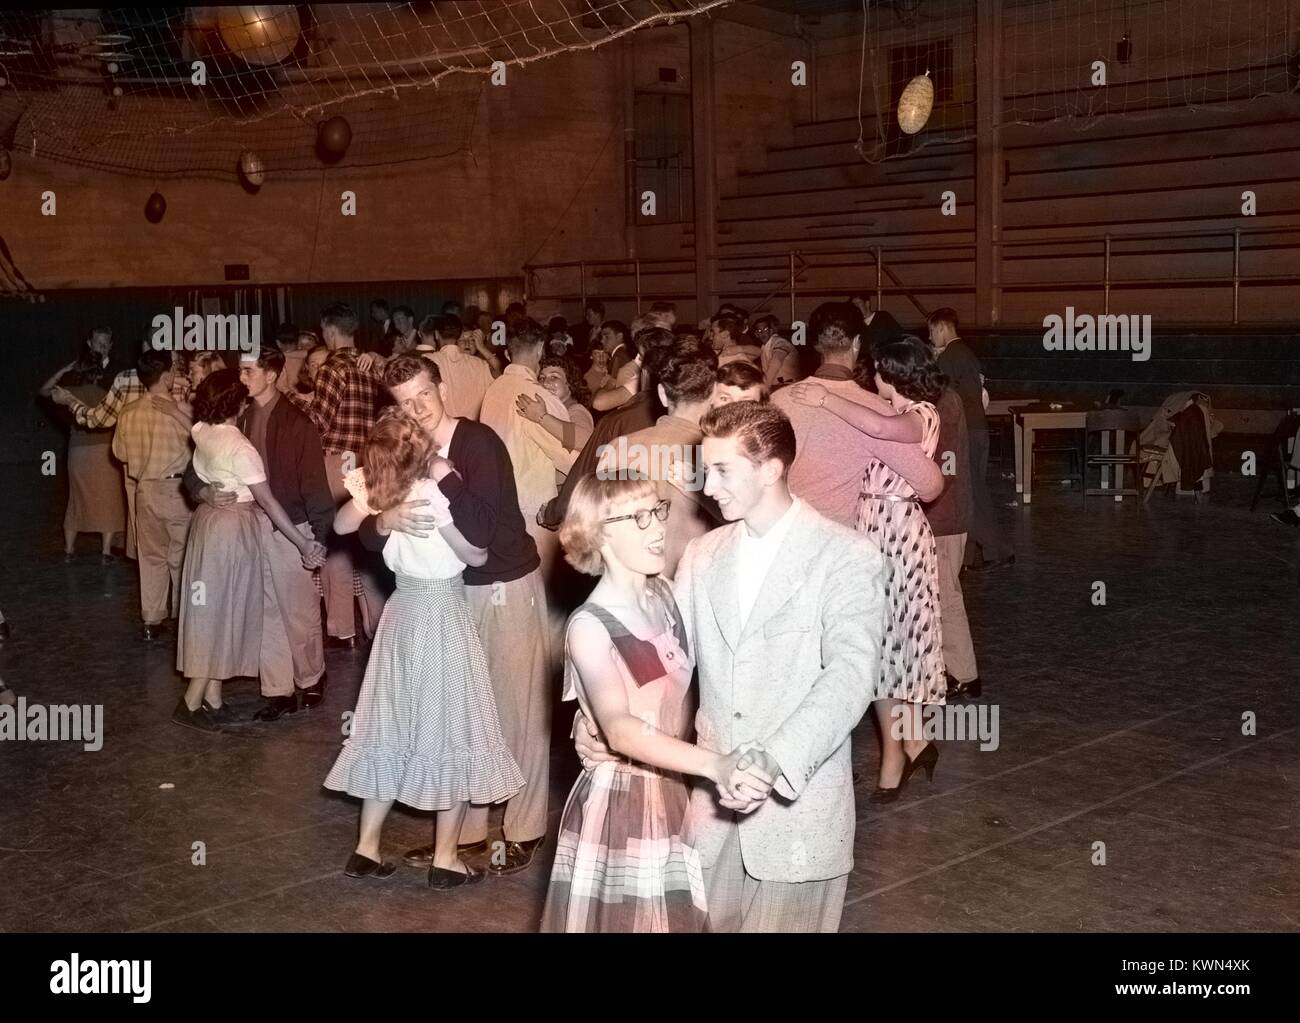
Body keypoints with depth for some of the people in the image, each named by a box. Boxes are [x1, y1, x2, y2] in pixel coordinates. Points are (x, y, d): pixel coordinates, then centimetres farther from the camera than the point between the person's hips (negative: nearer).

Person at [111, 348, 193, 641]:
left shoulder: (128, 413, -2)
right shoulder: (180, 410, -16)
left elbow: (120, 453, 7)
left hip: (145, 489, 4)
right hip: (176, 489, -4)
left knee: (150, 555, 13)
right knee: (181, 555, 9)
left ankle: (151, 619, 17)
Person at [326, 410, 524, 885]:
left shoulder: (380, 494, -2)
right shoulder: (433, 495, -20)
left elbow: (341, 525, 16)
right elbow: (477, 556, -12)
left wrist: (361, 498, 3)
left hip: (403, 614, 6)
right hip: (442, 616, -6)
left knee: (395, 725, 15)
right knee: (449, 726, 4)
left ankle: (366, 848, 19)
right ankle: (446, 859, 9)